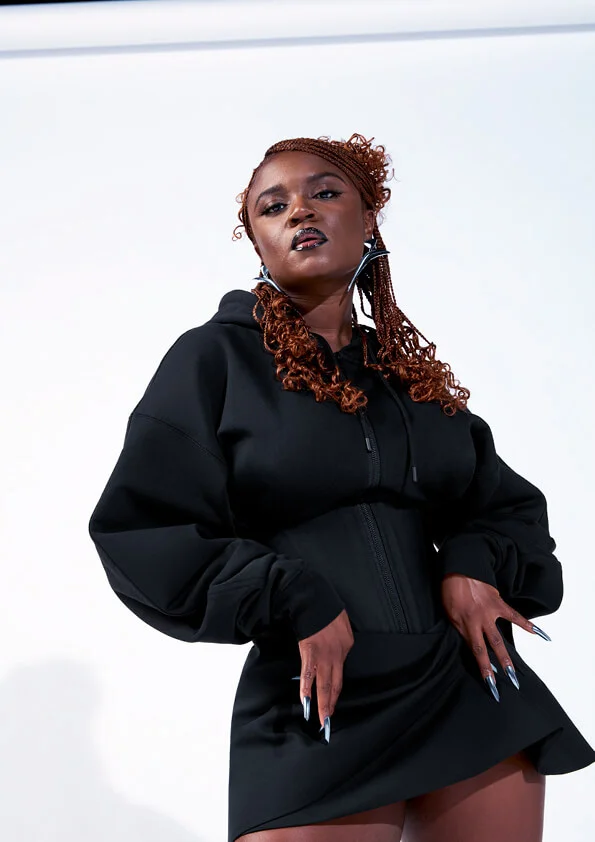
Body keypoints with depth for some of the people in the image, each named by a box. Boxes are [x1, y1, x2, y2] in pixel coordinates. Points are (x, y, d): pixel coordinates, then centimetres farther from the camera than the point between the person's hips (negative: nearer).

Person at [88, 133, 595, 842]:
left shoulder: (410, 371, 15)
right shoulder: (217, 357, 1)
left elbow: (508, 503, 19)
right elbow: (141, 529, -5)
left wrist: (474, 564, -3)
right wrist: (294, 602, -14)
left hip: (472, 685, 5)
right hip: (319, 705, -4)